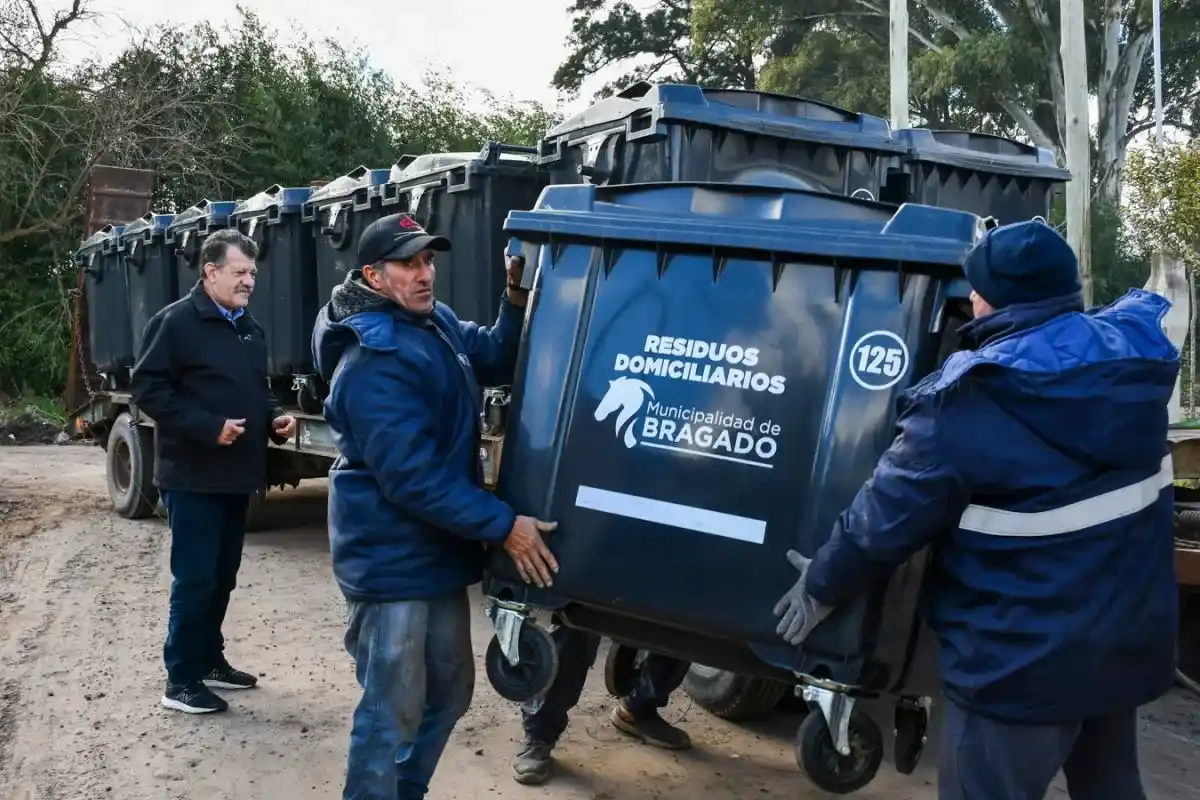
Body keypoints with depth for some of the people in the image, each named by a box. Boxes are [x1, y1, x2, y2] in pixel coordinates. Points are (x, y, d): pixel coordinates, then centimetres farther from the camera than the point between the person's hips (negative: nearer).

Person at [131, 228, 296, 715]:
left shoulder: (249, 328, 14)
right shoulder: (176, 322, -11)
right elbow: (148, 388, -16)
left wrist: (274, 418, 4)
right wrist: (209, 427, -23)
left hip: (236, 476, 8)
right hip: (193, 477, -8)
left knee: (223, 576, 15)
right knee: (194, 578, -4)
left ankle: (210, 660, 29)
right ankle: (181, 681, 6)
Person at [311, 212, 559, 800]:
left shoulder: (438, 323, 5)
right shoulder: (372, 362, -23)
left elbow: (497, 361, 14)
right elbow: (412, 476, -27)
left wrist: (518, 298, -4)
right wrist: (503, 526, -26)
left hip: (438, 550, 10)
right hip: (391, 560, -10)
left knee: (448, 692, 20)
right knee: (393, 712, -2)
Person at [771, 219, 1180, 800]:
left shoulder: (967, 401, -22)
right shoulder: (1132, 352, -3)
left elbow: (888, 516, -16)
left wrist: (823, 583, 1)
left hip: (1022, 661, -7)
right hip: (1130, 639, 7)